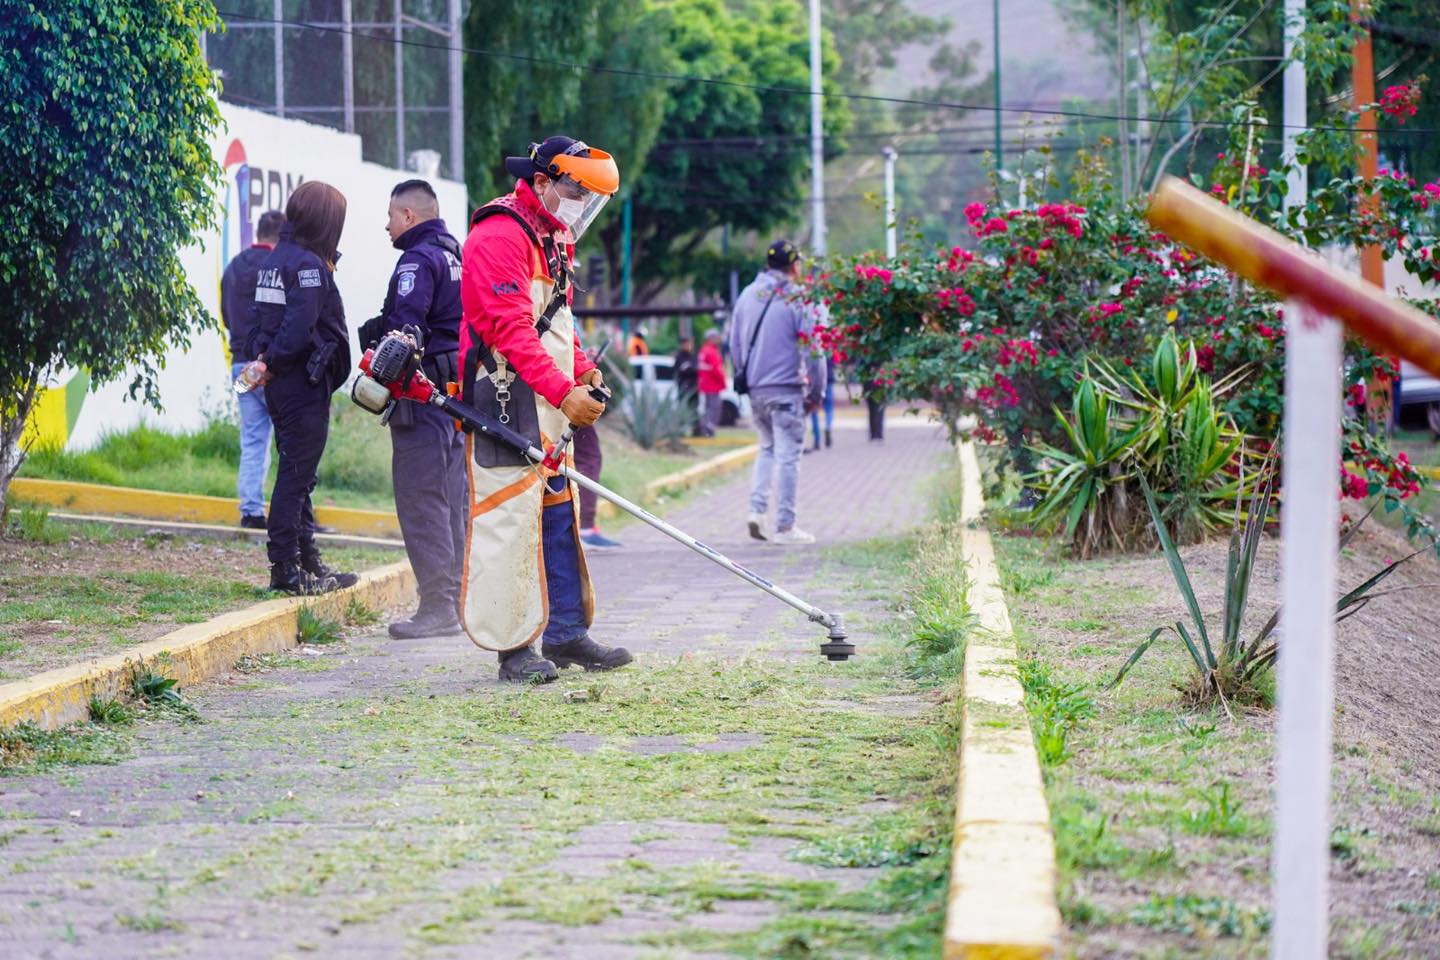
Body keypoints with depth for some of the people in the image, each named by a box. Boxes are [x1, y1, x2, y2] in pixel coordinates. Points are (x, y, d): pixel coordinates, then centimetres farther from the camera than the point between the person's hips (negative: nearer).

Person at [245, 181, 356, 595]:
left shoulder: (274, 260, 13)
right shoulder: (309, 265, -16)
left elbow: (260, 320, 14)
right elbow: (299, 327, -24)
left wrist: (265, 358, 3)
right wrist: (272, 362, -12)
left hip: (281, 385, 9)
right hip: (304, 385, -9)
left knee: (299, 474, 16)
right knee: (296, 475, -5)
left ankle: (309, 563, 24)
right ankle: (285, 568, -2)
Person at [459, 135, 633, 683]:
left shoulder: (551, 240, 19)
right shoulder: (498, 236, -14)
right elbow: (511, 328, -22)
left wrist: (582, 371, 7)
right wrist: (562, 391, -26)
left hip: (549, 410, 10)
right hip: (505, 401, -10)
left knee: (559, 515, 12)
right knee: (509, 519, -9)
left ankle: (566, 633, 18)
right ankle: (513, 647, -7)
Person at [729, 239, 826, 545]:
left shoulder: (747, 296, 9)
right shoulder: (796, 300, -9)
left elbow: (735, 345, 15)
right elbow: (812, 351, -10)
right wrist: (815, 392, -2)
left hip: (754, 390, 6)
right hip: (786, 389, -6)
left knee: (767, 448, 20)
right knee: (787, 456, 0)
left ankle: (757, 509, 5)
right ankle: (785, 527, 1)